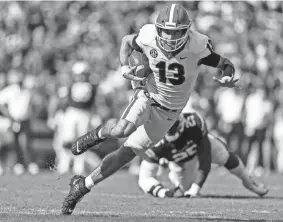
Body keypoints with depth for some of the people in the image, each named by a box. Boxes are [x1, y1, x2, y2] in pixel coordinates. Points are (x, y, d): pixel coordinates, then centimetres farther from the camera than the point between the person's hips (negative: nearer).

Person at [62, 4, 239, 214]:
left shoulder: (197, 46, -24)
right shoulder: (149, 37, -19)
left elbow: (225, 64, -11)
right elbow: (127, 41, 4)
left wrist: (228, 78, -34)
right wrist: (124, 66, -13)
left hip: (168, 113, 1)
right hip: (148, 95, -1)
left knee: (127, 152, 3)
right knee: (124, 129, -32)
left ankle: (84, 185, 17)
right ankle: (100, 133, 3)